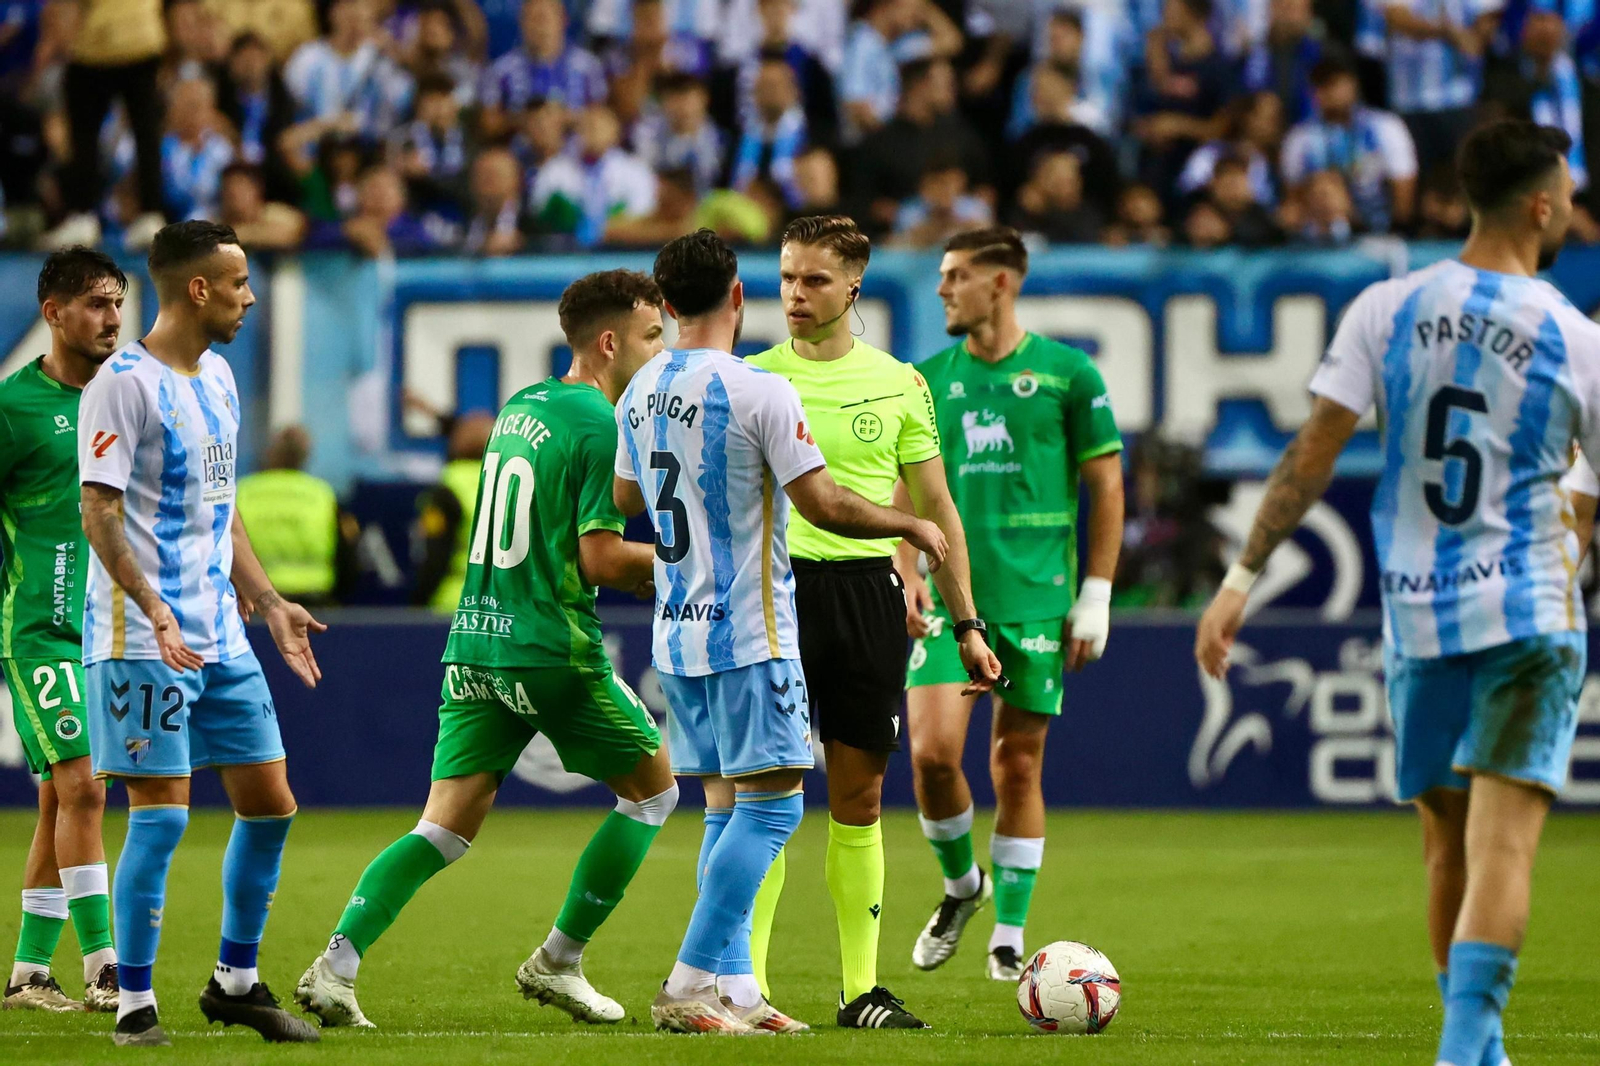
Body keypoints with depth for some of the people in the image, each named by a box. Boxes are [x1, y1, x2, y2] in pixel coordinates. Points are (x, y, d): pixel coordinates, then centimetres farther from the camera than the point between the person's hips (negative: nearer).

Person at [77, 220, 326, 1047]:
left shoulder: (218, 380, 14)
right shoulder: (124, 384, -12)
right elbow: (98, 512, -17)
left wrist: (267, 602, 19)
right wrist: (153, 610, -27)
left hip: (220, 635, 8)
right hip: (141, 638, -8)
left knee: (269, 805, 9)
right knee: (161, 815, -8)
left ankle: (235, 981, 22)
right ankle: (134, 1003, 1)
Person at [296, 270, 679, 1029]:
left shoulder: (519, 407, 15)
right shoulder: (601, 426, -11)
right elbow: (602, 559, -15)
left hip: (474, 643, 7)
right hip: (553, 649, -7)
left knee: (448, 826, 5)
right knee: (653, 787, 13)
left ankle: (337, 965, -12)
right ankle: (559, 961, 11)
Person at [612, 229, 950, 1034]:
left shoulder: (639, 394, 8)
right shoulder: (760, 393, -14)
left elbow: (625, 498, 25)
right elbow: (823, 506, -14)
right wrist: (912, 528, 1)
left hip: (676, 634, 8)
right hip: (748, 634, -8)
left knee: (725, 807, 12)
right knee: (771, 803, -5)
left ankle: (734, 991, 8)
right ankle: (690, 984, -13)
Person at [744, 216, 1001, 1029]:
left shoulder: (897, 384, 9)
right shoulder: (752, 381, 2)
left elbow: (935, 510, 14)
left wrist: (967, 625, 11)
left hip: (869, 589, 2)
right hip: (775, 587, -2)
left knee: (859, 800, 5)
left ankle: (862, 989, 11)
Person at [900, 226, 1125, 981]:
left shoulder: (1066, 374, 0)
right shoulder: (929, 380, 8)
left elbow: (1106, 485, 3)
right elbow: (905, 491, 13)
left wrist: (1096, 596, -3)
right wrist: (906, 574, -2)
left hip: (1037, 598, -2)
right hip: (949, 598, 2)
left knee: (1018, 764, 1)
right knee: (932, 750, -13)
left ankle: (1009, 936, 12)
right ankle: (959, 884, 14)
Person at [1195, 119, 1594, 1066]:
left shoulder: (1389, 310, 0)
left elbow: (1313, 454, -4)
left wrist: (1242, 579, 0)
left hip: (1417, 616, 3)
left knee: (1448, 844, 14)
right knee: (1503, 844, -11)